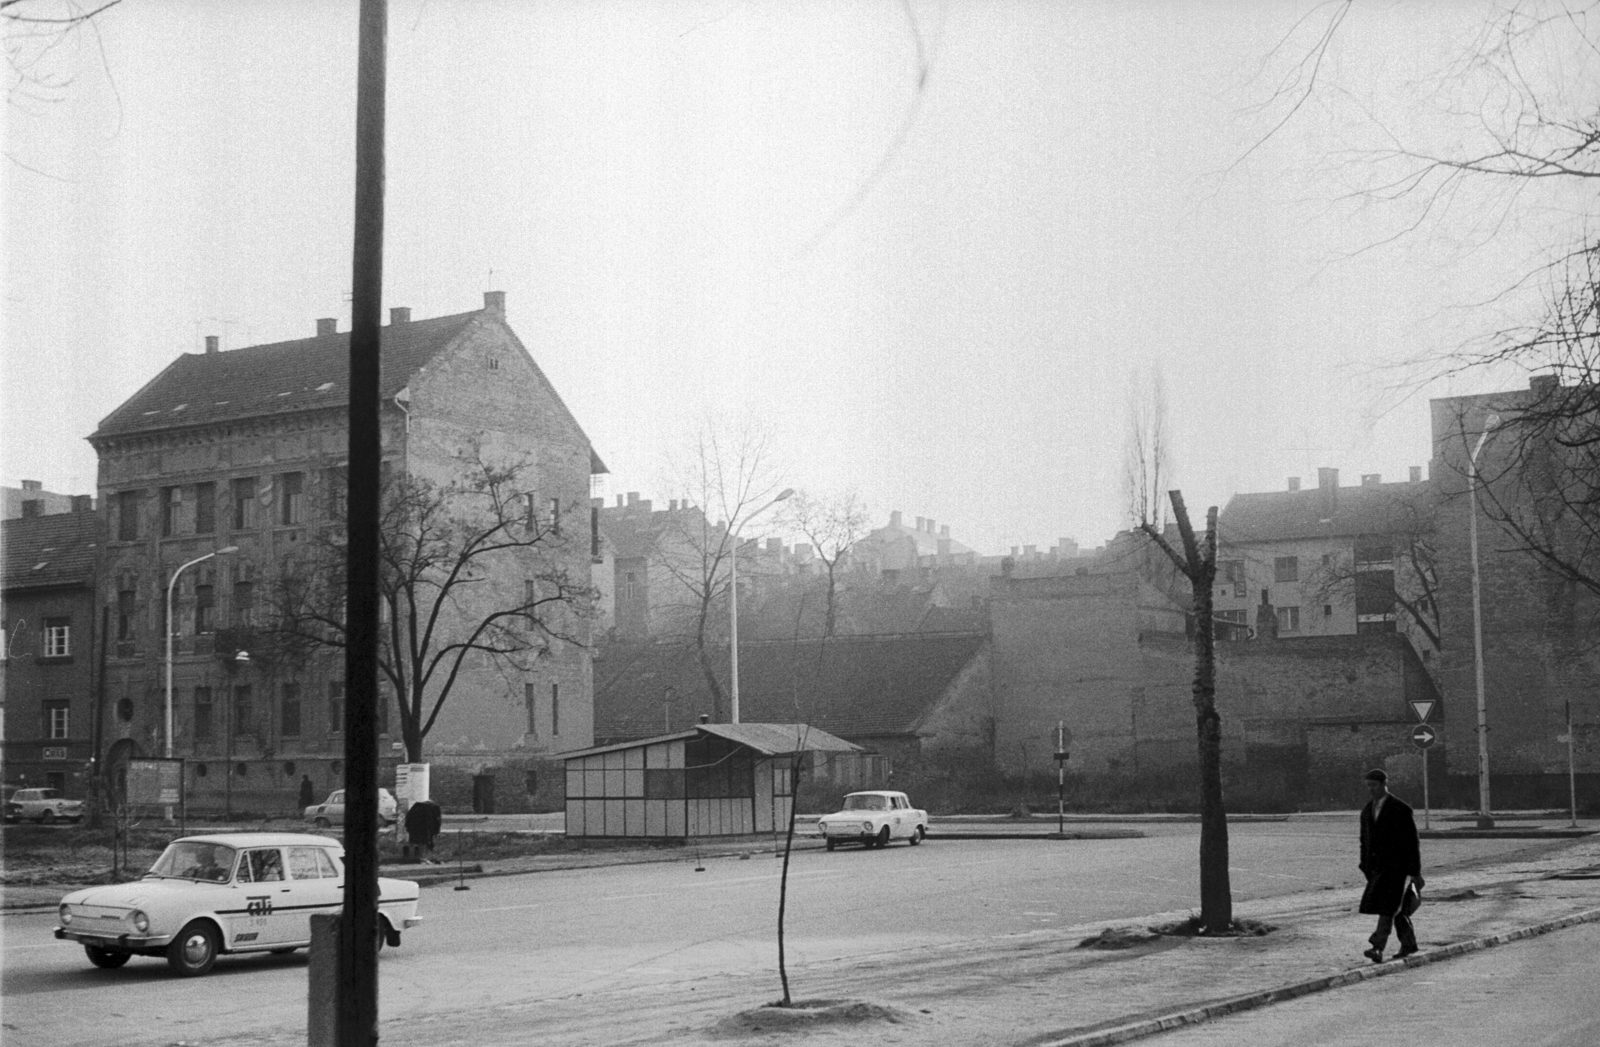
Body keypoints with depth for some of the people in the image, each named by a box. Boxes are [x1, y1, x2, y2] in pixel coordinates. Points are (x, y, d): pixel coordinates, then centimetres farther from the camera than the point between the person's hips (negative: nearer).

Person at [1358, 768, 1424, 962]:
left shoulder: (1401, 809, -11)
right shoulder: (1367, 811, 9)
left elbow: (1413, 842, -10)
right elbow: (1365, 842, 15)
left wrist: (1415, 873, -11)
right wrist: (1367, 871, 12)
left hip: (1398, 865, -7)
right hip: (1378, 867, 7)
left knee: (1388, 906, -16)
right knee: (1396, 909, 12)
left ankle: (1377, 949, -23)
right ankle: (1408, 944, 28)